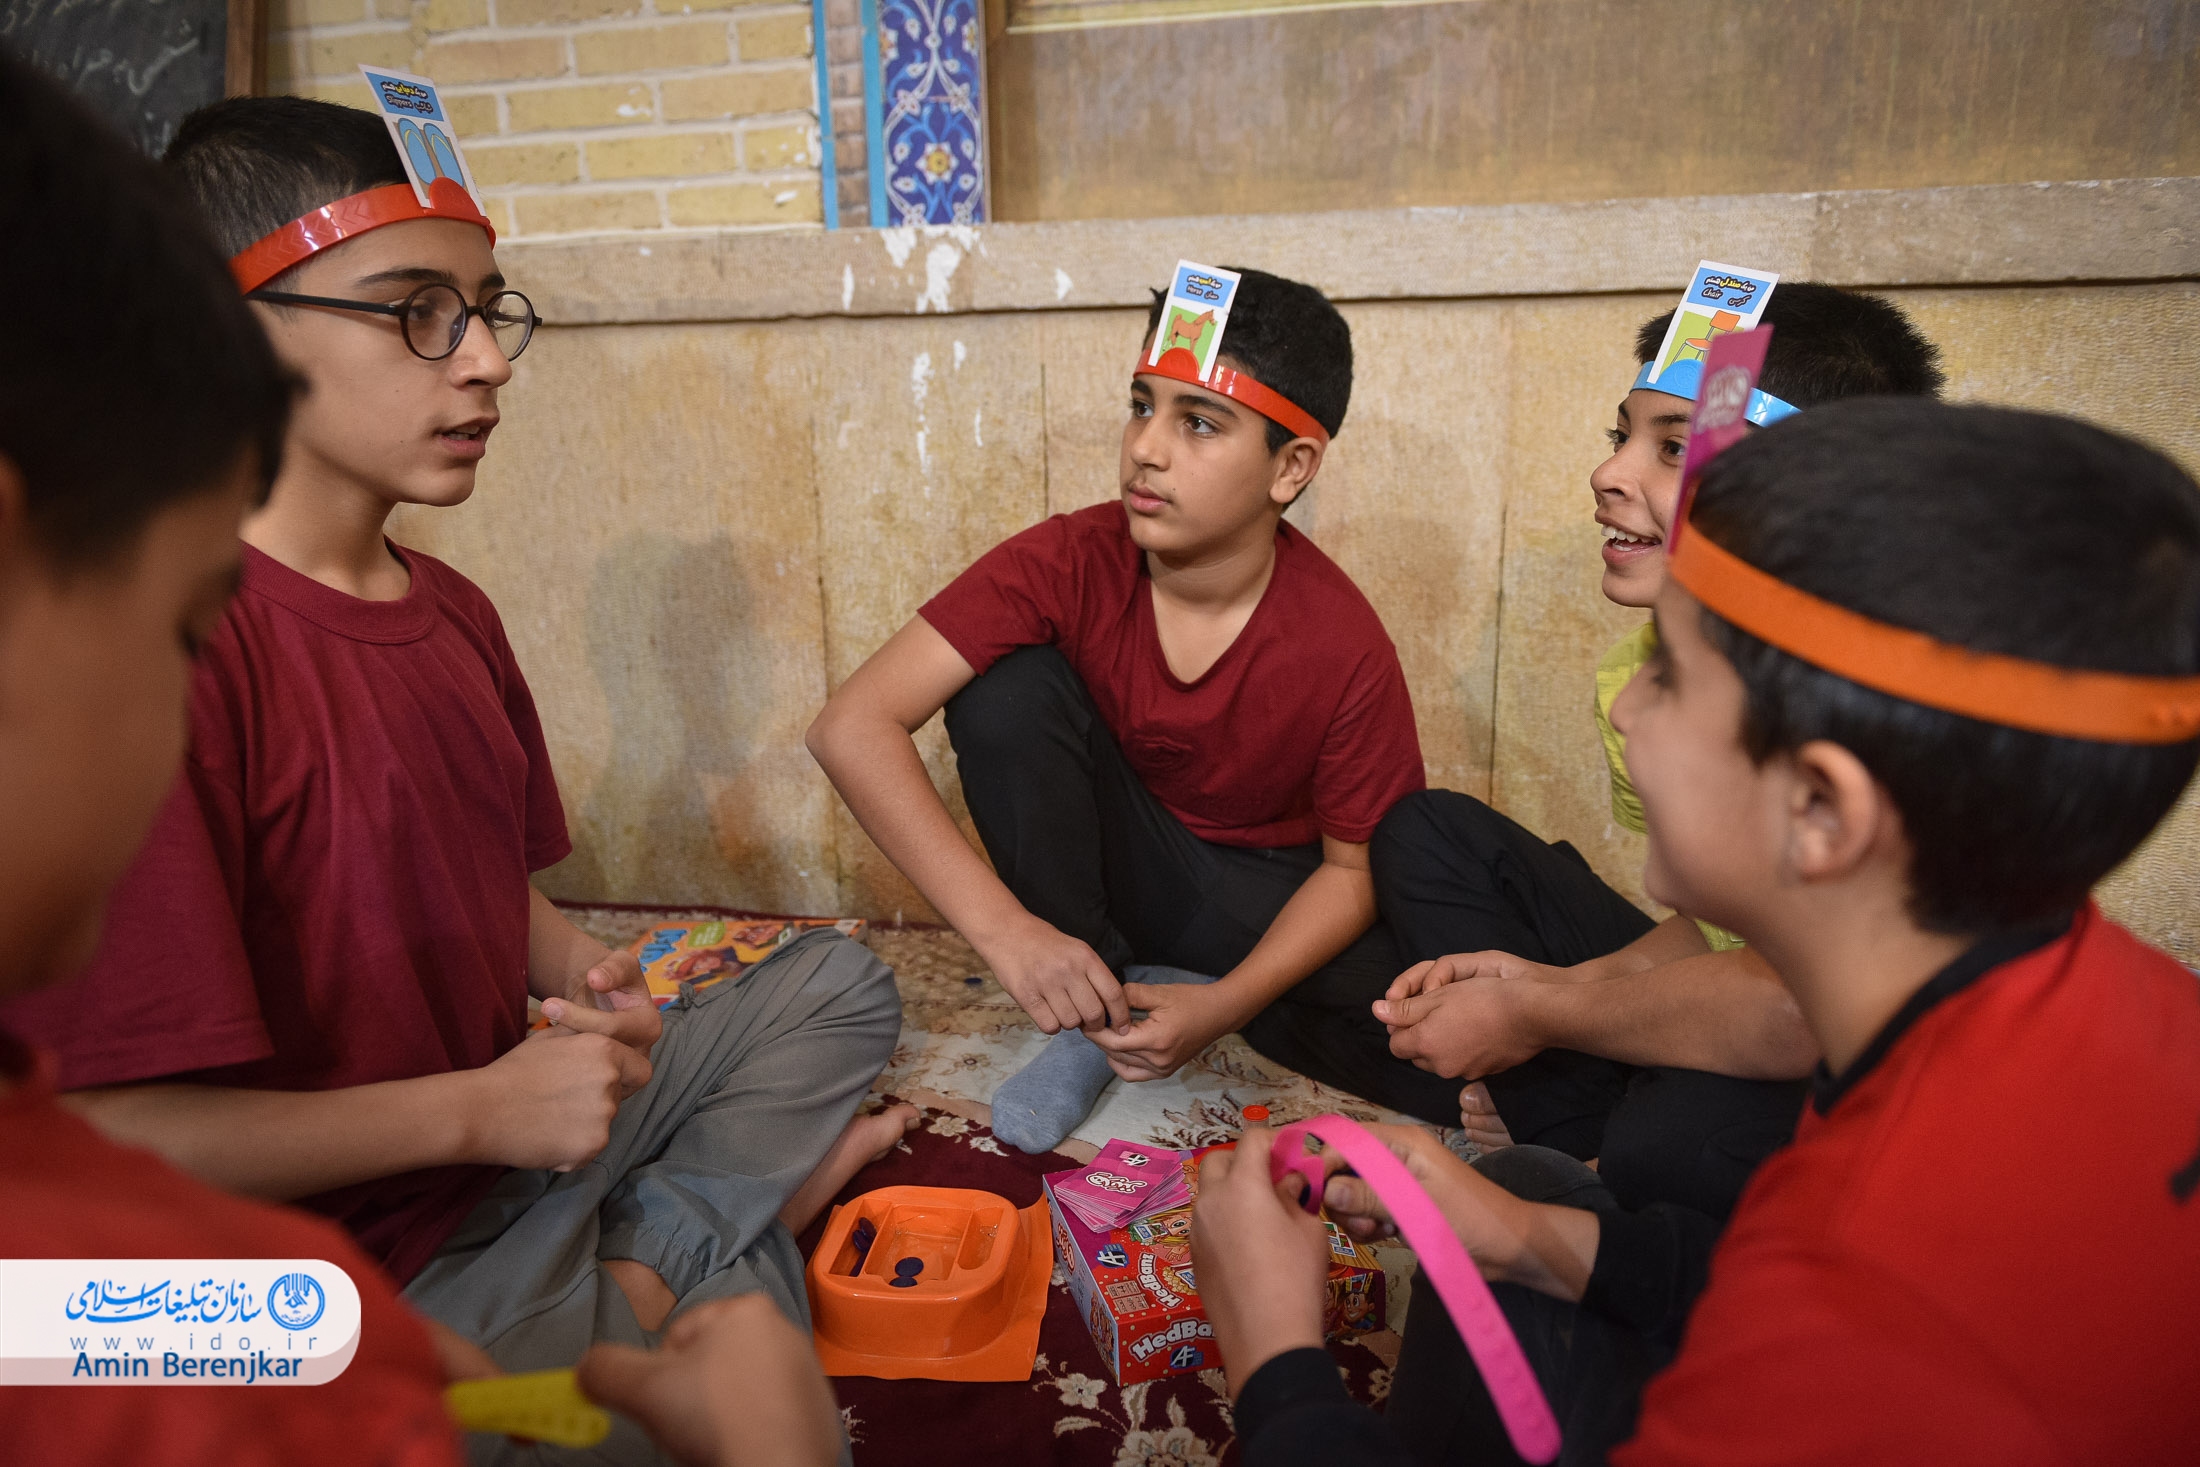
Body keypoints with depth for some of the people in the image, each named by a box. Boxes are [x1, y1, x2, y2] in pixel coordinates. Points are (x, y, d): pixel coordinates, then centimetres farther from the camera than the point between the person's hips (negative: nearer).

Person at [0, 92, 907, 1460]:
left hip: (519, 1127, 9)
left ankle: (643, 1262, 1)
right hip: (362, 1264, -8)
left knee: (841, 981, 17)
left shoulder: (455, 611, 5)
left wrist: (584, 975, -3)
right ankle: (741, 1197, 5)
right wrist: (482, 1109, -18)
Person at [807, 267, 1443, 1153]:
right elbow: (852, 725, -27)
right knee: (1006, 688, -27)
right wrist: (1004, 929, -34)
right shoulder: (1071, 563, -22)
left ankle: (1174, 984, -1)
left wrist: (1223, 1005, -26)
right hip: (1122, 861, 1)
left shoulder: (1344, 647, -23)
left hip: (1266, 895, 0)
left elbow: (1355, 867, -11)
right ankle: (1097, 1009, -10)